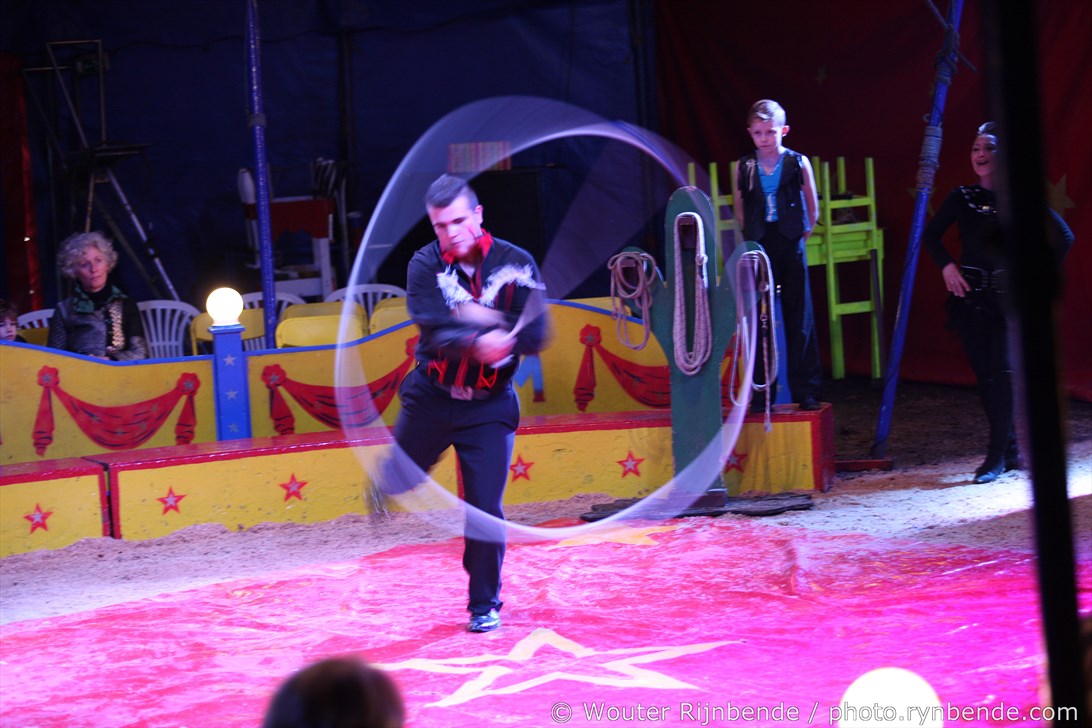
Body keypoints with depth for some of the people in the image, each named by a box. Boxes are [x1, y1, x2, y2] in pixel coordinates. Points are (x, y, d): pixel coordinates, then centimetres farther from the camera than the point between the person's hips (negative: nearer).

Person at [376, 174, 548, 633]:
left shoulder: (516, 264, -8)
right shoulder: (425, 265, -9)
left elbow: (535, 335, -15)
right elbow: (435, 332, -22)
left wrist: (483, 318, -31)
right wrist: (477, 341, -42)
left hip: (489, 405, -1)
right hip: (431, 397, 1)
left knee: (485, 509, -5)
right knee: (393, 483, 7)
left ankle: (485, 604, 12)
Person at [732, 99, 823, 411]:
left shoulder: (798, 163, -2)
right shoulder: (744, 168, 1)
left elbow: (812, 208, 6)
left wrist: (801, 235, 3)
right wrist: (752, 236, 7)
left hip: (790, 246, -1)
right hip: (759, 250, 1)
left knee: (799, 320, 1)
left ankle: (806, 391, 5)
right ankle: (762, 393, 10)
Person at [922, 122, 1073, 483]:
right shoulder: (962, 197, 6)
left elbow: (1062, 237, -3)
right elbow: (931, 234, 18)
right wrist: (946, 266, 4)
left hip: (1009, 295, -4)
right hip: (970, 297, 4)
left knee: (1002, 371, -13)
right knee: (985, 373, 3)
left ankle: (997, 456, -8)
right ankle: (1010, 451, 13)